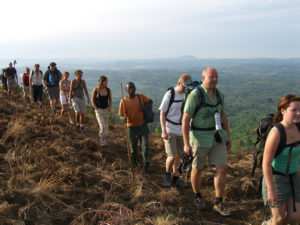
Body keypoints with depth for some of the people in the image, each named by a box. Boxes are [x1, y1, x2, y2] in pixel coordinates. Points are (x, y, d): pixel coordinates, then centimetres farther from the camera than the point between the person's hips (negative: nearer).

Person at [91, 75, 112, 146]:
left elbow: (110, 100, 7)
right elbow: (92, 101, -7)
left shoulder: (108, 90, -5)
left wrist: (110, 108, -7)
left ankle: (103, 138, 34)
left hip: (106, 110, 4)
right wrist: (97, 110, -13)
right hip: (98, 110, -4)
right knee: (103, 126, -17)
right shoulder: (96, 90, -15)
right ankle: (102, 139, 6)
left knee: (105, 125, 12)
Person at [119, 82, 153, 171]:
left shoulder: (141, 96, -2)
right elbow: (121, 114, -5)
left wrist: (146, 106, -11)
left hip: (142, 125, 0)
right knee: (133, 145, 14)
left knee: (145, 145, -2)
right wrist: (124, 118, -29)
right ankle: (135, 161, 39)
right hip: (131, 127, 0)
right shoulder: (124, 101, -7)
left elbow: (150, 101, 10)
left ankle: (147, 163, 15)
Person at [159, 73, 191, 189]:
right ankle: (167, 174, 19)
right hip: (169, 131, -5)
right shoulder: (169, 94, -13)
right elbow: (162, 113, -10)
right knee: (172, 156, -8)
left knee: (178, 155, 12)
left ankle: (175, 178, 26)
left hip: (181, 131, 5)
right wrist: (164, 131, -16)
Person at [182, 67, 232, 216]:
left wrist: (228, 137, 13)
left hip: (217, 137, 5)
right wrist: (186, 144, -17)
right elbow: (185, 120, -16)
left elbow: (223, 116, 13)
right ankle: (197, 196, 36)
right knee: (198, 169, 10)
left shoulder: (219, 95, 3)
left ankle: (218, 204, 13)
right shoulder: (195, 95, -16)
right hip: (199, 137, -5)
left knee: (222, 168, 0)